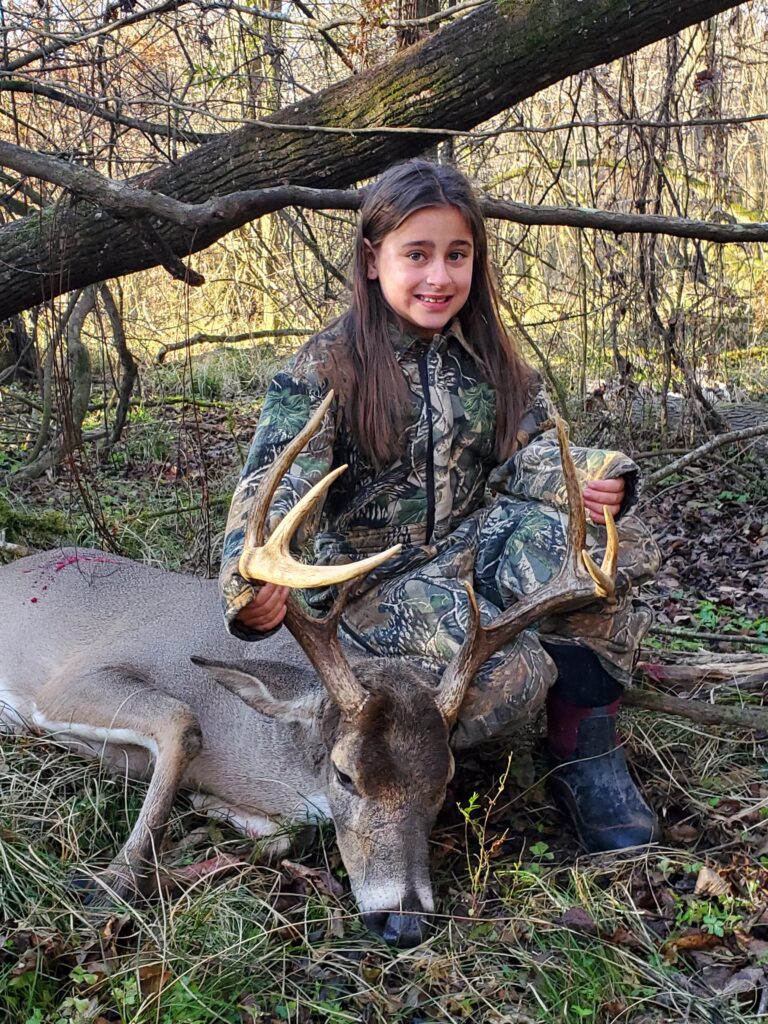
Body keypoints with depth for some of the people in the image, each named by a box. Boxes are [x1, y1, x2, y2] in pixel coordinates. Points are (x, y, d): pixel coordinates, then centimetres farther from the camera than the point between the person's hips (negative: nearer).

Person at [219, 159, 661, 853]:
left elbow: (529, 450, 2)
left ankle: (588, 759, -12)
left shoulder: (490, 360, 7)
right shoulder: (323, 370, -9)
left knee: (588, 544, -27)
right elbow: (280, 485, -20)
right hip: (378, 579, -5)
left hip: (474, 541, 5)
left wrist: (586, 477, -24)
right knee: (510, 672, -31)